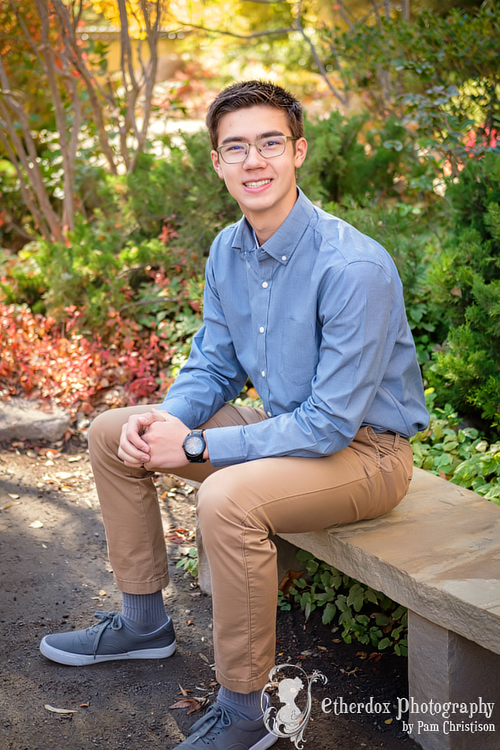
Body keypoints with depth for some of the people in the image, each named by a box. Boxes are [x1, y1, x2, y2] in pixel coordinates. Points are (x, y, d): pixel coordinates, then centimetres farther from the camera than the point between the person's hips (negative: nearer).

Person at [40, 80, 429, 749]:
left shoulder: (353, 267, -27)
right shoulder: (228, 252, -2)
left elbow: (330, 425, -27)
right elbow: (215, 366, 9)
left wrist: (196, 446, -24)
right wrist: (164, 420, -13)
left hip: (364, 450, -8)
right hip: (283, 426, 8)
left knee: (229, 498, -36)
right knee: (112, 433, 8)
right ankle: (143, 620, 21)